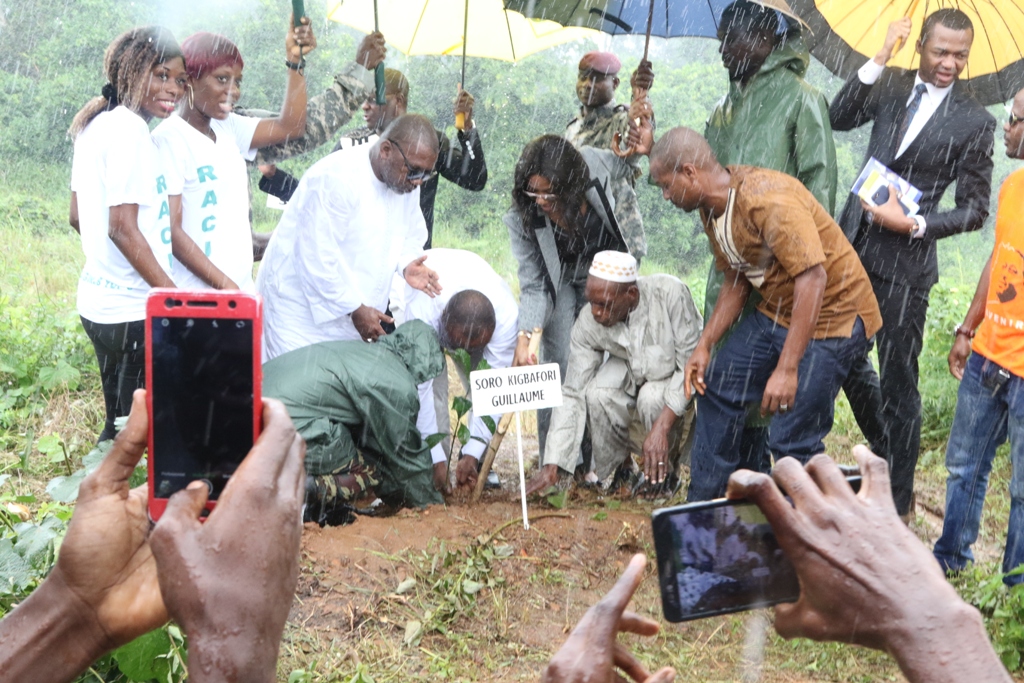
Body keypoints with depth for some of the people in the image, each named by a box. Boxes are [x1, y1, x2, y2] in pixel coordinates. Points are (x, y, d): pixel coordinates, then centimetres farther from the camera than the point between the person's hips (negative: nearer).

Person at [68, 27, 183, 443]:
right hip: (129, 310, -9)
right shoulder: (128, 129, -15)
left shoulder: (95, 125, 12)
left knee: (120, 423, 18)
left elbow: (78, 217, 18)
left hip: (100, 298, 9)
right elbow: (123, 228, -20)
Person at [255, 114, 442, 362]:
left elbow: (410, 236, 15)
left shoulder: (406, 181, 2)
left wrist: (407, 264, -9)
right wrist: (355, 309, -21)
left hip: (354, 315, 7)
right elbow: (316, 257, -25)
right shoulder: (336, 178, -24)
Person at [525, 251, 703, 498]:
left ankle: (664, 474, -5)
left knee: (652, 397, -34)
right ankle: (619, 468, -1)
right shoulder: (588, 322, -22)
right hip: (632, 373, 2)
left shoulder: (670, 293, -33)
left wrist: (662, 426, -36)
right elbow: (572, 395, -18)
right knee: (597, 394, -29)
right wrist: (552, 464, -24)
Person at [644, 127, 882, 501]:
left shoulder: (768, 200, -27)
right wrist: (704, 345, 2)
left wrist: (787, 369, -35)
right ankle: (701, 509, 23)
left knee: (792, 440, -12)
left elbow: (813, 278, -32)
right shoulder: (711, 209, 2)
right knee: (716, 387, 11)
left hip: (832, 314, -9)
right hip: (776, 312, 9)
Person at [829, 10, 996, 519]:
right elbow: (839, 118, -8)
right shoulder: (892, 86, 5)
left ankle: (898, 501, 19)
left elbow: (975, 209, -5)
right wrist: (879, 59, -15)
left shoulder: (974, 122, -7)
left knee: (898, 381, 4)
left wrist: (913, 224, -17)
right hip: (853, 245, 5)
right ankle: (887, 443, 40)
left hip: (905, 259, -4)